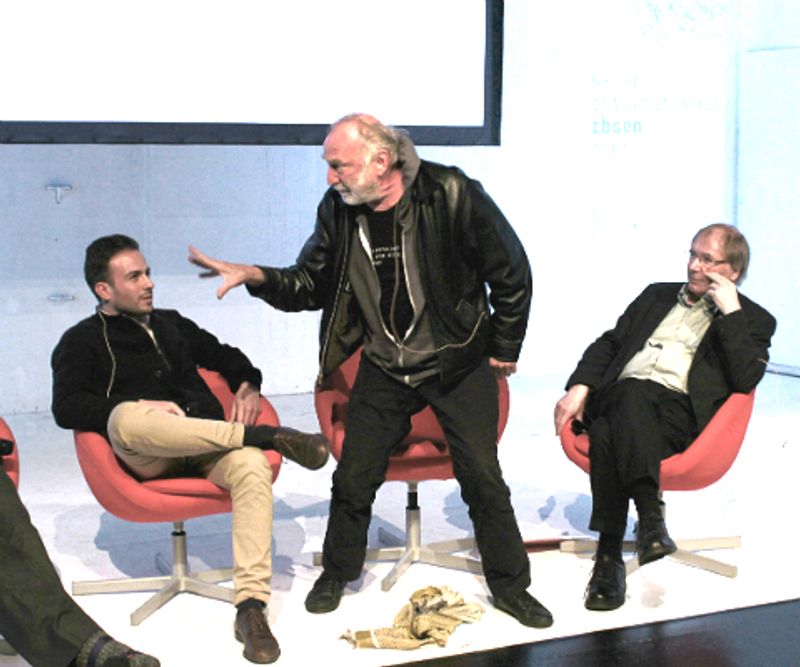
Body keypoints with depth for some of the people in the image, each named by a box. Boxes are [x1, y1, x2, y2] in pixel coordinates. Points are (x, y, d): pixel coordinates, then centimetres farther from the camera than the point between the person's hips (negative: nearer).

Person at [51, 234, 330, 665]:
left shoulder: (171, 324, 28)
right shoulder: (82, 341, 13)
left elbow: (222, 354, 36)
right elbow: (67, 408, -3)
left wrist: (247, 383, 12)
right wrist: (142, 406, -16)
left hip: (208, 446, 3)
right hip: (145, 455, -3)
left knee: (253, 466, -33)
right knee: (126, 418, -40)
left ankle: (250, 606, -38)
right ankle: (264, 435, -30)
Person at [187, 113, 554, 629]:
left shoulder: (452, 195, -21)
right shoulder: (338, 210, -8)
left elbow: (511, 271, -10)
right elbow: (311, 285, 1)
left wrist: (504, 348, -3)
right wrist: (257, 277, -19)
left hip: (459, 364, -3)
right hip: (384, 369, 3)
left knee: (483, 479, 1)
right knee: (353, 477, 7)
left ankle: (510, 585, 20)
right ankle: (338, 572, 31)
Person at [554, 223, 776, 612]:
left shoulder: (752, 320, 17)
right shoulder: (658, 295, 30)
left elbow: (745, 380, -2)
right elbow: (609, 344, 24)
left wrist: (730, 313, -3)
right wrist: (579, 387, 6)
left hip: (679, 414, -4)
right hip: (618, 401, 4)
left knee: (635, 394, -38)